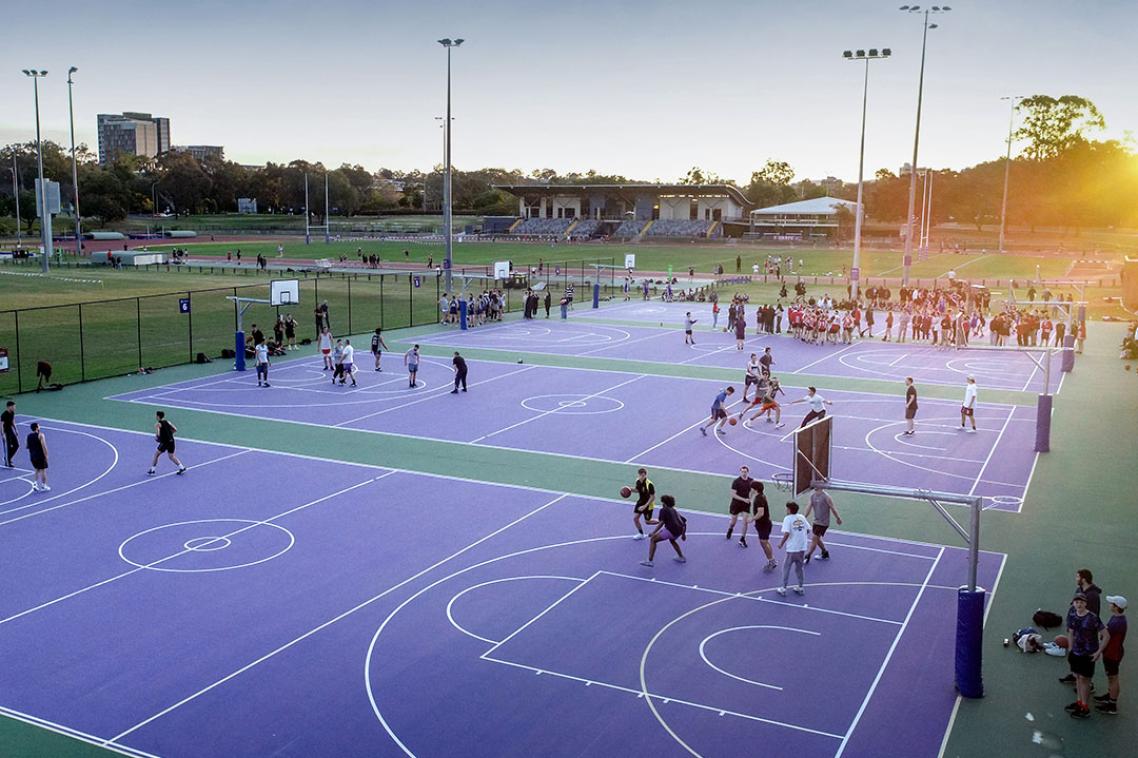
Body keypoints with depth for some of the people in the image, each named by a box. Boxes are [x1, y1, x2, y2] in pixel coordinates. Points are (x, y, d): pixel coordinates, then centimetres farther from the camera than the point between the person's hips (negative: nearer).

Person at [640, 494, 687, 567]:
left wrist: (654, 533, -7)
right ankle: (681, 557, 41)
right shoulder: (675, 511, 28)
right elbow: (684, 521, 29)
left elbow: (662, 522, -6)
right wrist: (683, 534, 38)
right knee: (672, 540, 40)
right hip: (679, 530, 7)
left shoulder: (663, 510, 8)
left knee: (653, 540, 3)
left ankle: (649, 561, -8)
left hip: (670, 529, -7)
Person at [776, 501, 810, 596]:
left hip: (792, 549, -5)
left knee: (786, 568, 9)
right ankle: (801, 588, 25)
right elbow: (808, 529, 5)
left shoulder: (788, 519, -13)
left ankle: (783, 589, 13)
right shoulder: (802, 517, 2)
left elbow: (786, 533, -21)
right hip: (802, 548, 5)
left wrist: (781, 543, -9)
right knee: (799, 568, 20)